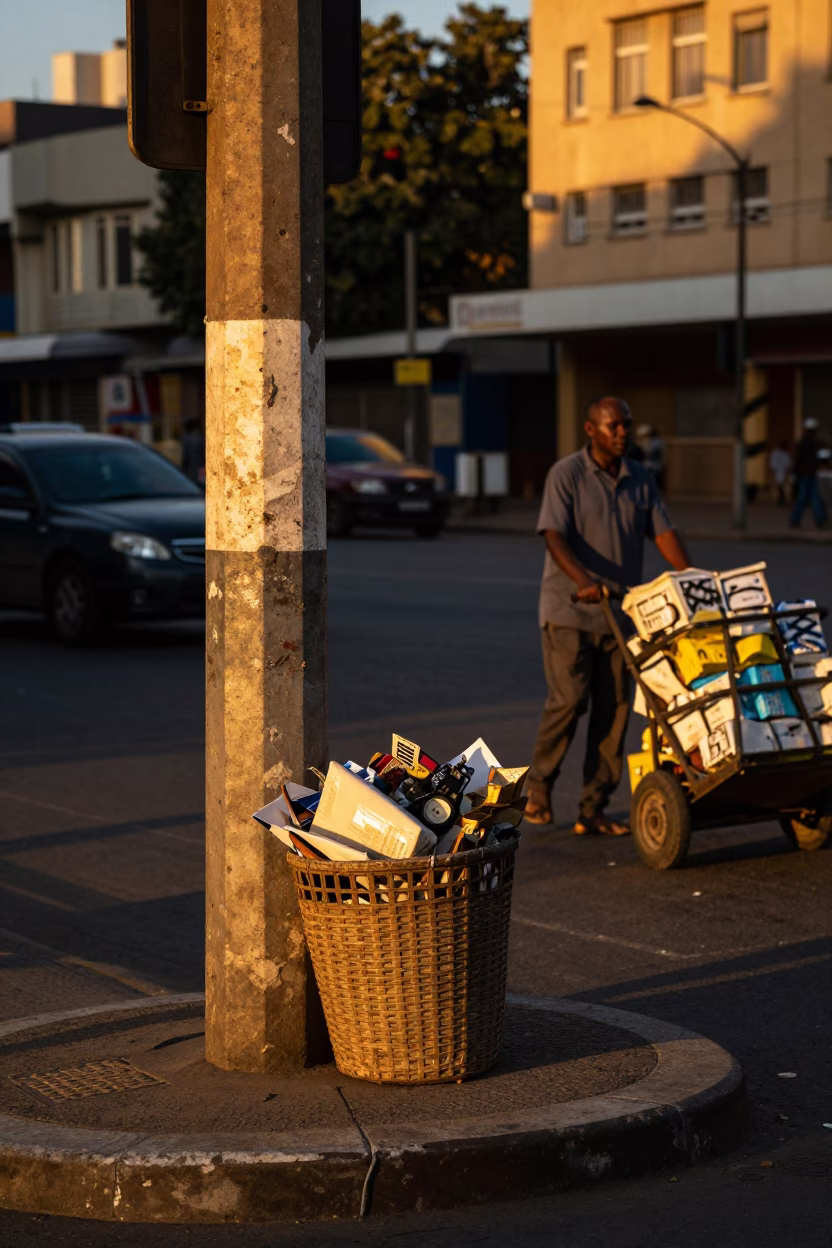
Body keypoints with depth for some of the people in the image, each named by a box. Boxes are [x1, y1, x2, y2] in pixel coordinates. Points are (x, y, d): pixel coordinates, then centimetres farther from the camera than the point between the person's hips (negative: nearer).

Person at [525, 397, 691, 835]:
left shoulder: (640, 479, 9)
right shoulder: (566, 474, -7)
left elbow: (664, 532, 3)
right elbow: (554, 535, -18)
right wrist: (584, 581, -34)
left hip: (621, 612, 5)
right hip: (569, 609, -5)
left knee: (614, 708, 2)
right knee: (569, 699, -12)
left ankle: (593, 810, 6)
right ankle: (539, 784, 10)